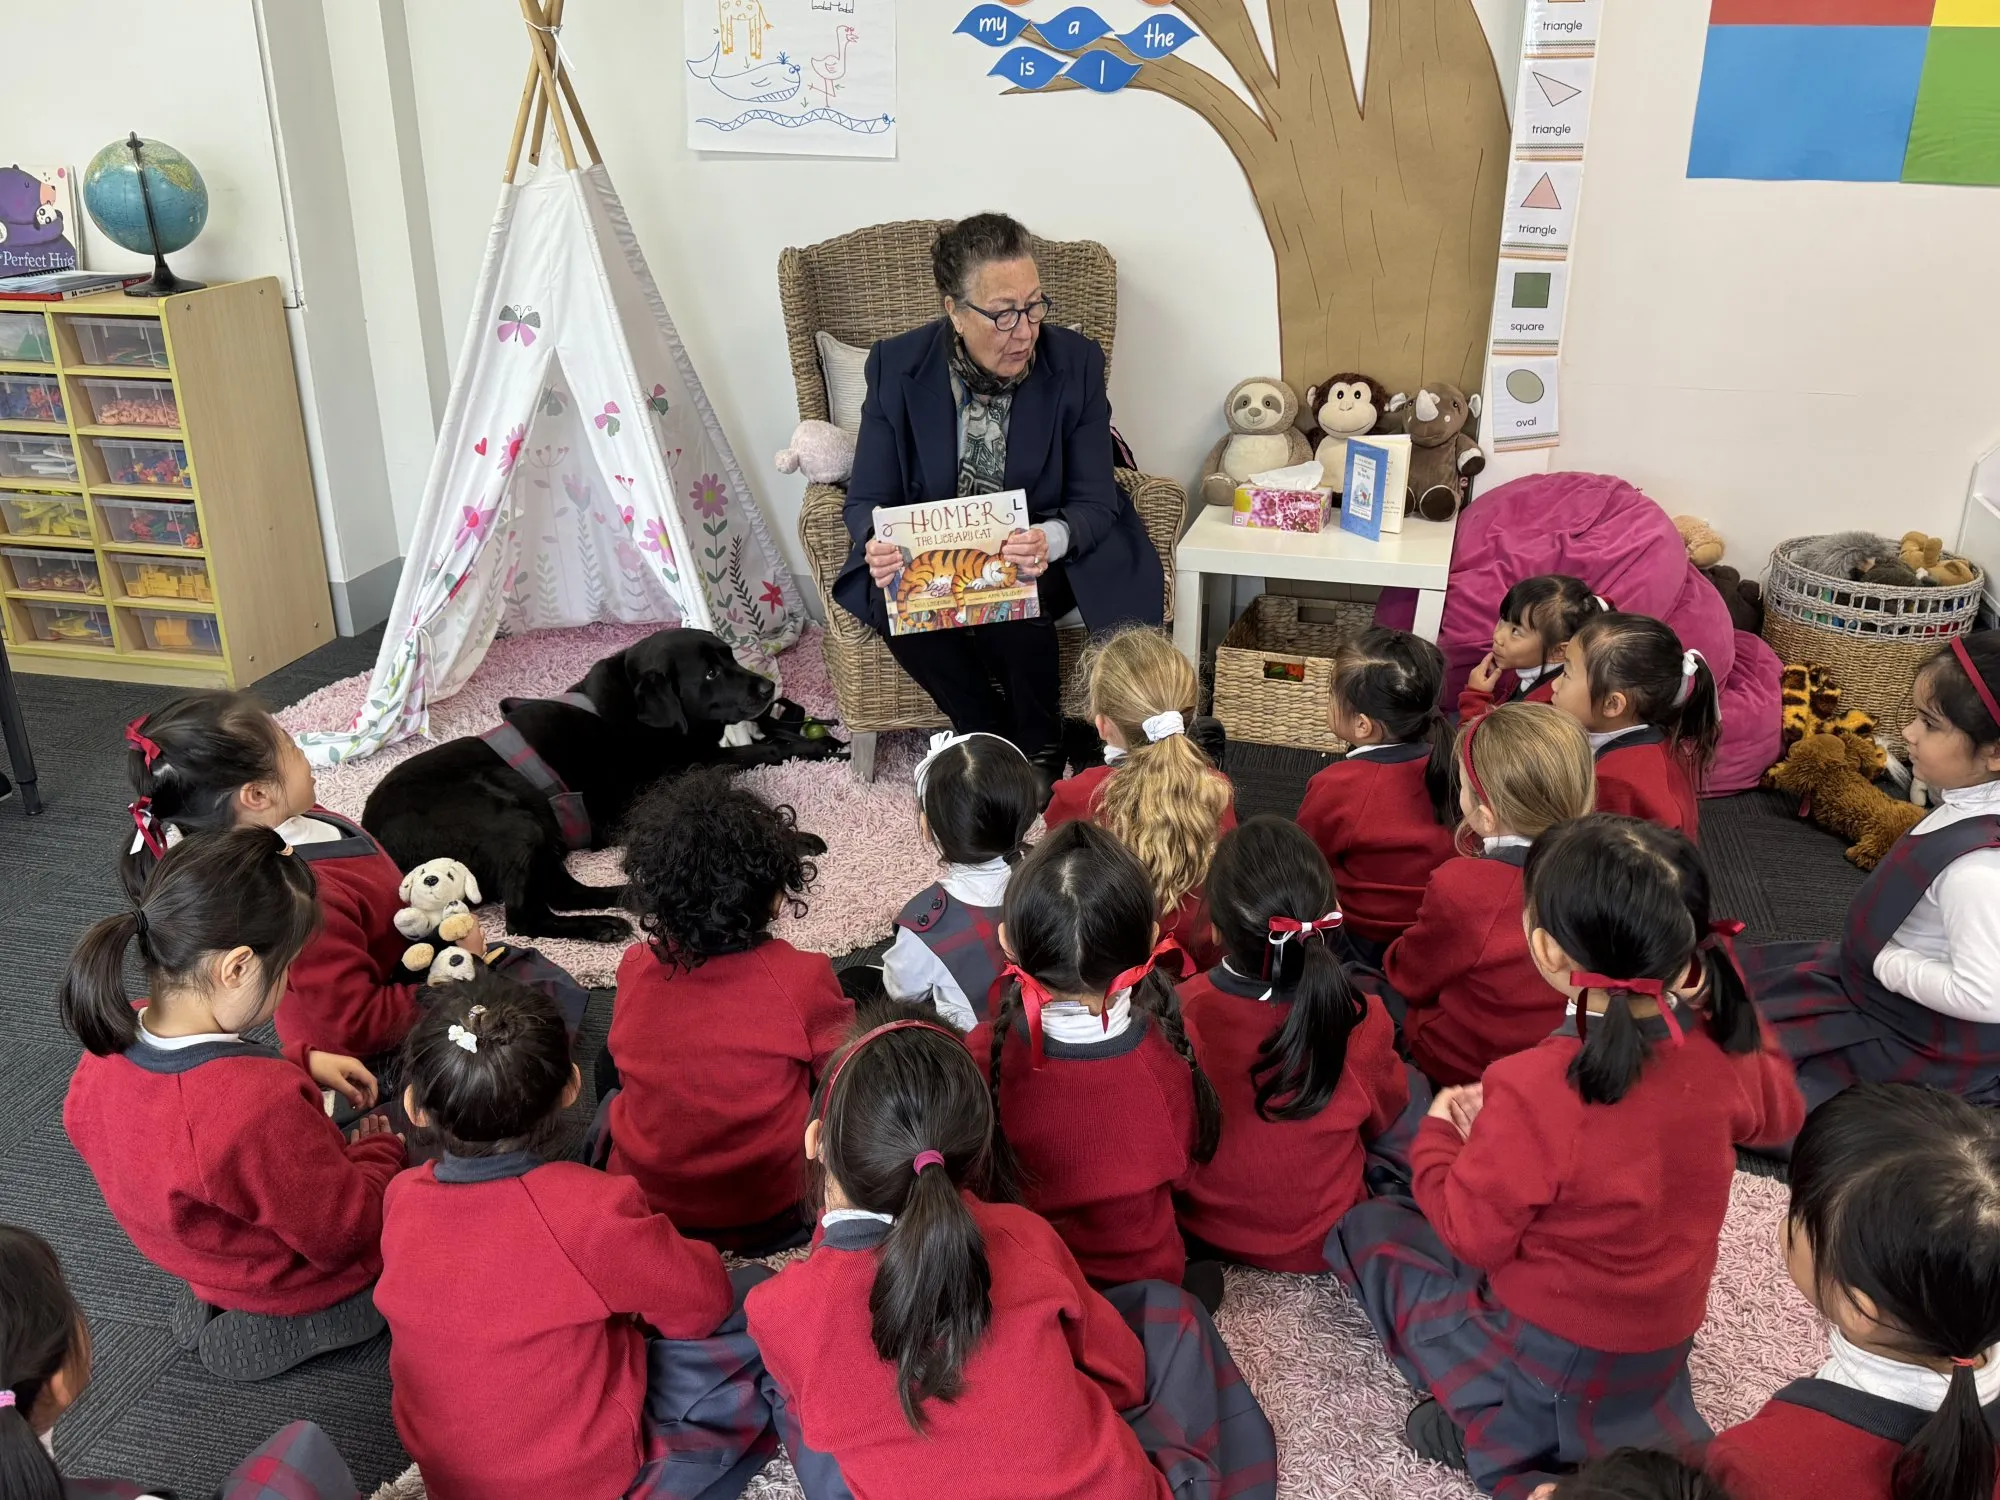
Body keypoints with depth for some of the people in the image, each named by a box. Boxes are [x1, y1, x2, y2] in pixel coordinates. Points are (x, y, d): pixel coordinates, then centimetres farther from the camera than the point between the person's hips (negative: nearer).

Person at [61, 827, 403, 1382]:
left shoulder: (108, 1050, -19)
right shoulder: (267, 1105, -44)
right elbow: (347, 1232, -27)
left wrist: (300, 1063, -2)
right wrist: (379, 1152, -9)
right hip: (311, 1289, -8)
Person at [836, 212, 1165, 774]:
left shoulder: (1077, 362, -12)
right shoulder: (895, 366, -10)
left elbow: (1094, 501, -11)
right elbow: (868, 497, -7)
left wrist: (1051, 539, -36)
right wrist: (879, 544, -33)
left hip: (1040, 555, -1)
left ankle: (1040, 750, -4)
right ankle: (989, 737, -6)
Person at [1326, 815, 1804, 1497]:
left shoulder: (1534, 1090, -35)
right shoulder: (1719, 1050, -17)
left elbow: (1470, 1232, -20)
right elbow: (1780, 1112, 8)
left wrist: (1439, 1133, -5)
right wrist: (1724, 999, 14)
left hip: (1556, 1349, -6)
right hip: (1667, 1335, 6)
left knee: (1362, 1226, 12)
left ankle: (1502, 1419, 0)